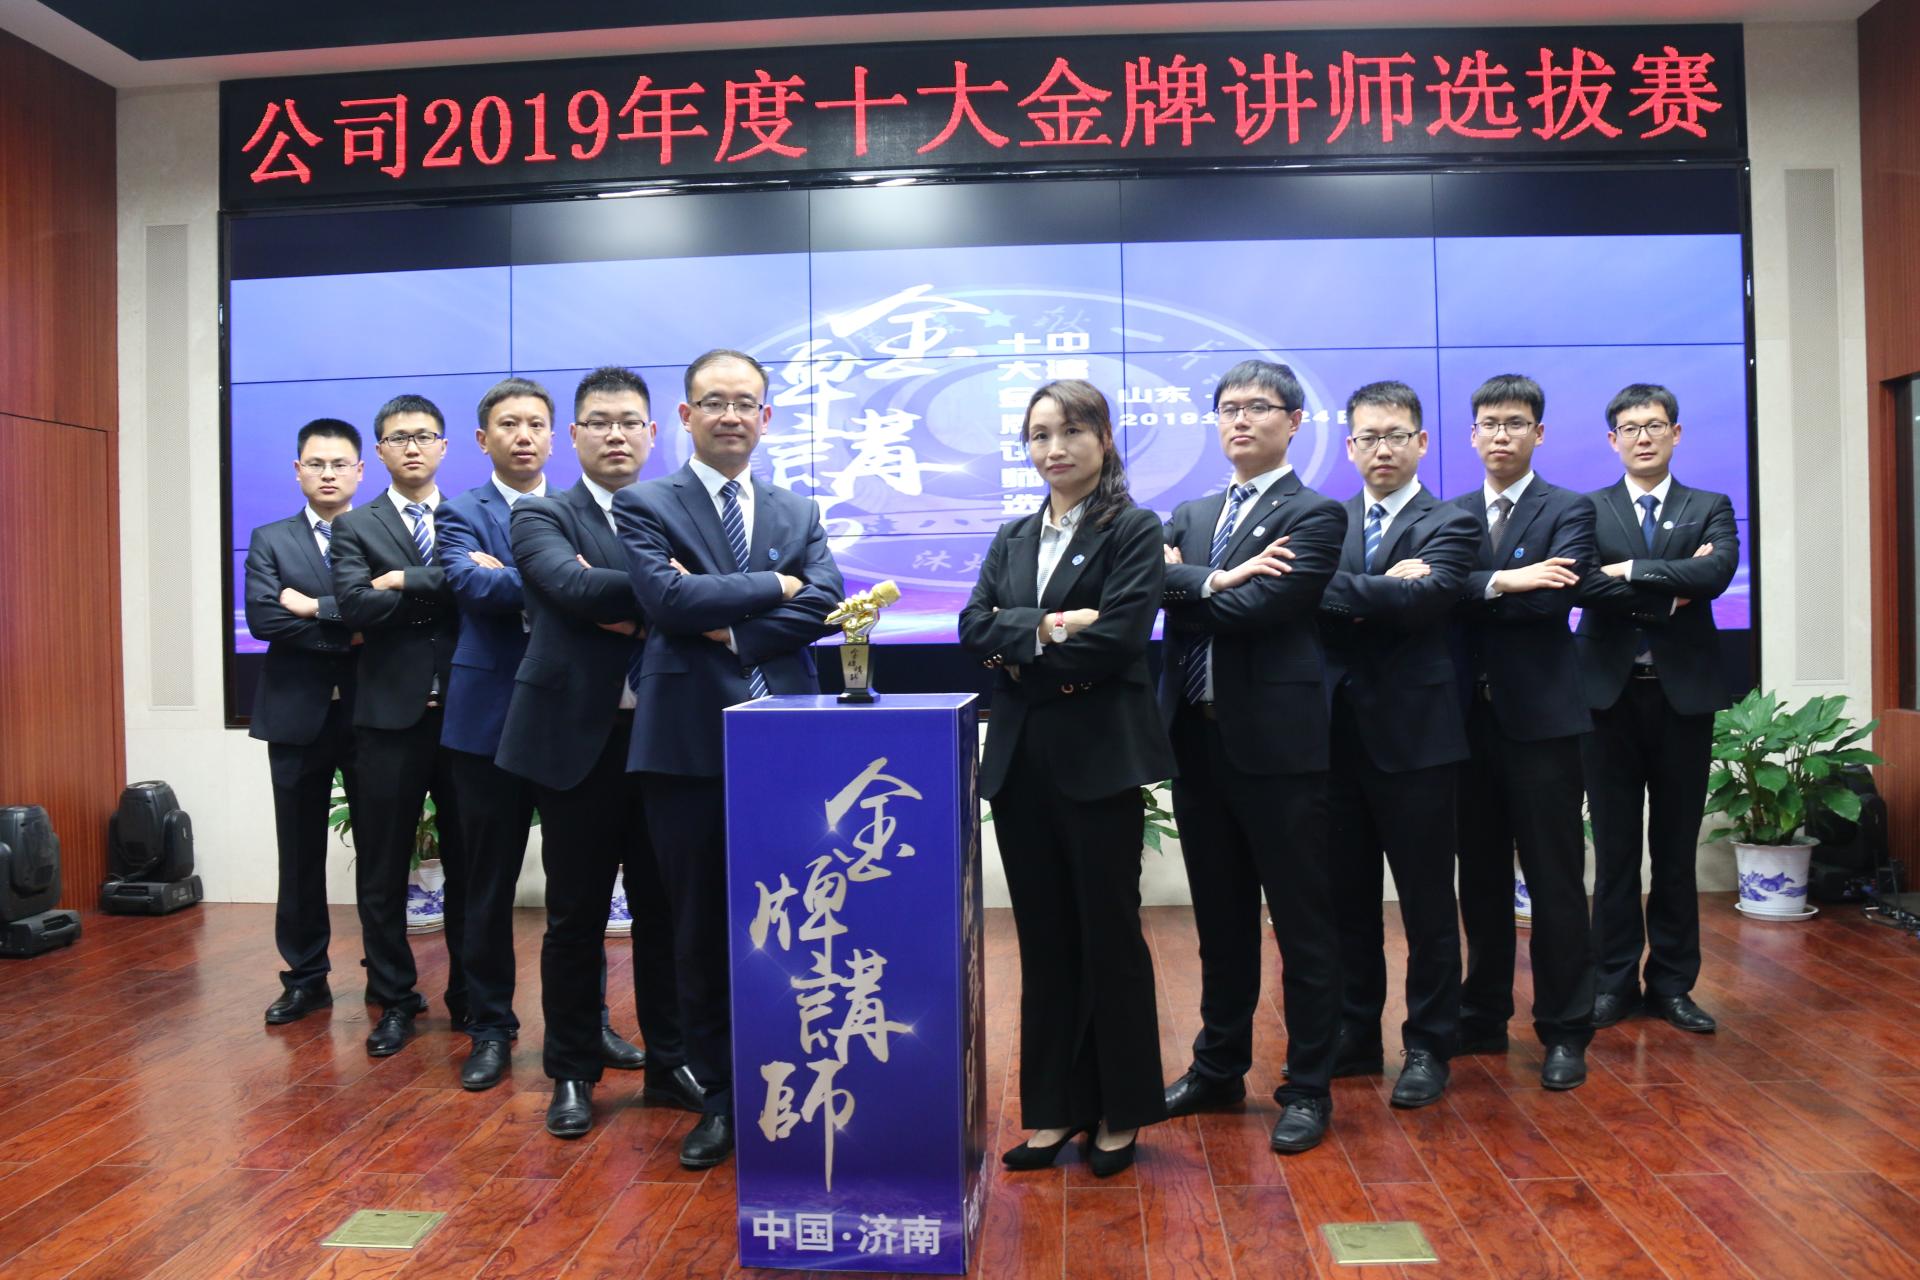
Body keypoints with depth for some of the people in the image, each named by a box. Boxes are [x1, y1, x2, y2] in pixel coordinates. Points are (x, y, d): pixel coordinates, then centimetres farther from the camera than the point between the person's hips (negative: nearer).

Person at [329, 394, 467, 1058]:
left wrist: (407, 582, -13)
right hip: (391, 713, 0)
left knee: (468, 861, 8)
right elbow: (356, 607, -12)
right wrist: (447, 582, -13)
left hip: (464, 710, 1)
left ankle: (471, 995, 22)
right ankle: (394, 999, 22)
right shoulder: (355, 527, 5)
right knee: (383, 868, 7)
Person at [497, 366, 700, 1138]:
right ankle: (573, 1074, 22)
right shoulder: (542, 517, 1)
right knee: (576, 916, 7)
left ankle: (669, 1061, 25)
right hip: (579, 740, -2)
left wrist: (627, 608, -14)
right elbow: (571, 586, -19)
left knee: (664, 909, 10)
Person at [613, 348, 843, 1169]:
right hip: (690, 742, -2)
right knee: (701, 933, 7)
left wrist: (730, 626, -10)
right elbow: (667, 598, -14)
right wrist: (772, 587, -7)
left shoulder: (799, 514, 15)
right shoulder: (646, 506, 4)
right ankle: (719, 1098, 23)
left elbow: (825, 605, -1)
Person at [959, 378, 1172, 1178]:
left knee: (1110, 935, 6)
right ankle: (1055, 1109, 22)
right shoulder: (1013, 539, 14)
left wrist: (1019, 652, -7)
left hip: (1100, 760, -5)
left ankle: (1121, 1113, 21)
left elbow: (1116, 640, -15)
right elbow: (974, 630, 1)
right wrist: (1047, 629, -15)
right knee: (1044, 940, 11)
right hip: (1021, 762, 5)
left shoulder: (1133, 531, -2)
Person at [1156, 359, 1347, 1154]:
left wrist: (1185, 584, -4)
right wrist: (1216, 580, -17)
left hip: (1278, 743, -6)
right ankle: (1219, 1068, 30)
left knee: (1303, 923, 4)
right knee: (1220, 919, 16)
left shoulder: (1314, 516, -4)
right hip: (1199, 738, 6)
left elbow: (1256, 607, -17)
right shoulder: (1191, 515, 16)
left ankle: (1308, 1089, 17)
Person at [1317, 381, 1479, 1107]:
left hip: (1414, 735, -4)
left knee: (1427, 904, 6)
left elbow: (1422, 600, -21)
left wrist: (1336, 588, -15)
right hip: (1338, 733, 4)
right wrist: (1381, 590, -17)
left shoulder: (1448, 525, -1)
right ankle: (1355, 1034, 27)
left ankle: (1428, 1047, 20)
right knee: (1346, 898, 13)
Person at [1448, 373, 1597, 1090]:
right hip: (1468, 715, 4)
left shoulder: (1569, 511, 1)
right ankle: (1483, 1017, 23)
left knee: (1554, 880, 1)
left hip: (1540, 716, -3)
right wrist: (1505, 581, -17)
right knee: (1480, 877, 11)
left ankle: (1565, 1032, 13)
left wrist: (1471, 588, -14)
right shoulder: (1450, 515, 12)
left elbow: (1553, 598, -16)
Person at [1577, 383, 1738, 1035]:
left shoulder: (1711, 509, 7)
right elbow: (1580, 585, -15)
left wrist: (1631, 573, -16)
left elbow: (1715, 574, -14)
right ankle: (1616, 980, 16)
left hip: (1683, 695, 1)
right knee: (1614, 847, 6)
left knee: (1676, 847, 8)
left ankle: (1672, 983, 19)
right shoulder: (1586, 510, 4)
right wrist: (1671, 587, -14)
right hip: (1610, 694, -1)